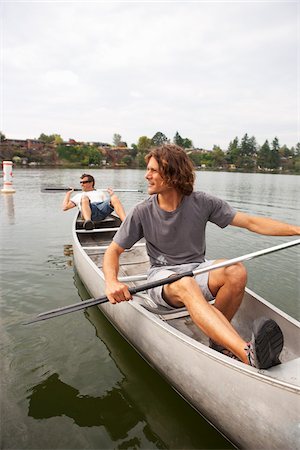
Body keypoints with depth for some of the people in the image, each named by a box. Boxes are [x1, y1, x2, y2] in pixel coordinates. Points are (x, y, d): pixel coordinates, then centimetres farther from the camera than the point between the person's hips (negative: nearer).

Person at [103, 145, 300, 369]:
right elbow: (113, 251, -1)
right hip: (162, 274, -1)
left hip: (197, 269, 2)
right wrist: (111, 282, -21)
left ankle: (218, 341, -11)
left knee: (236, 271, -29)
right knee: (185, 285, -38)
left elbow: (252, 222, -6)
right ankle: (248, 354, -53)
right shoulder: (142, 212, -5)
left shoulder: (202, 203, -5)